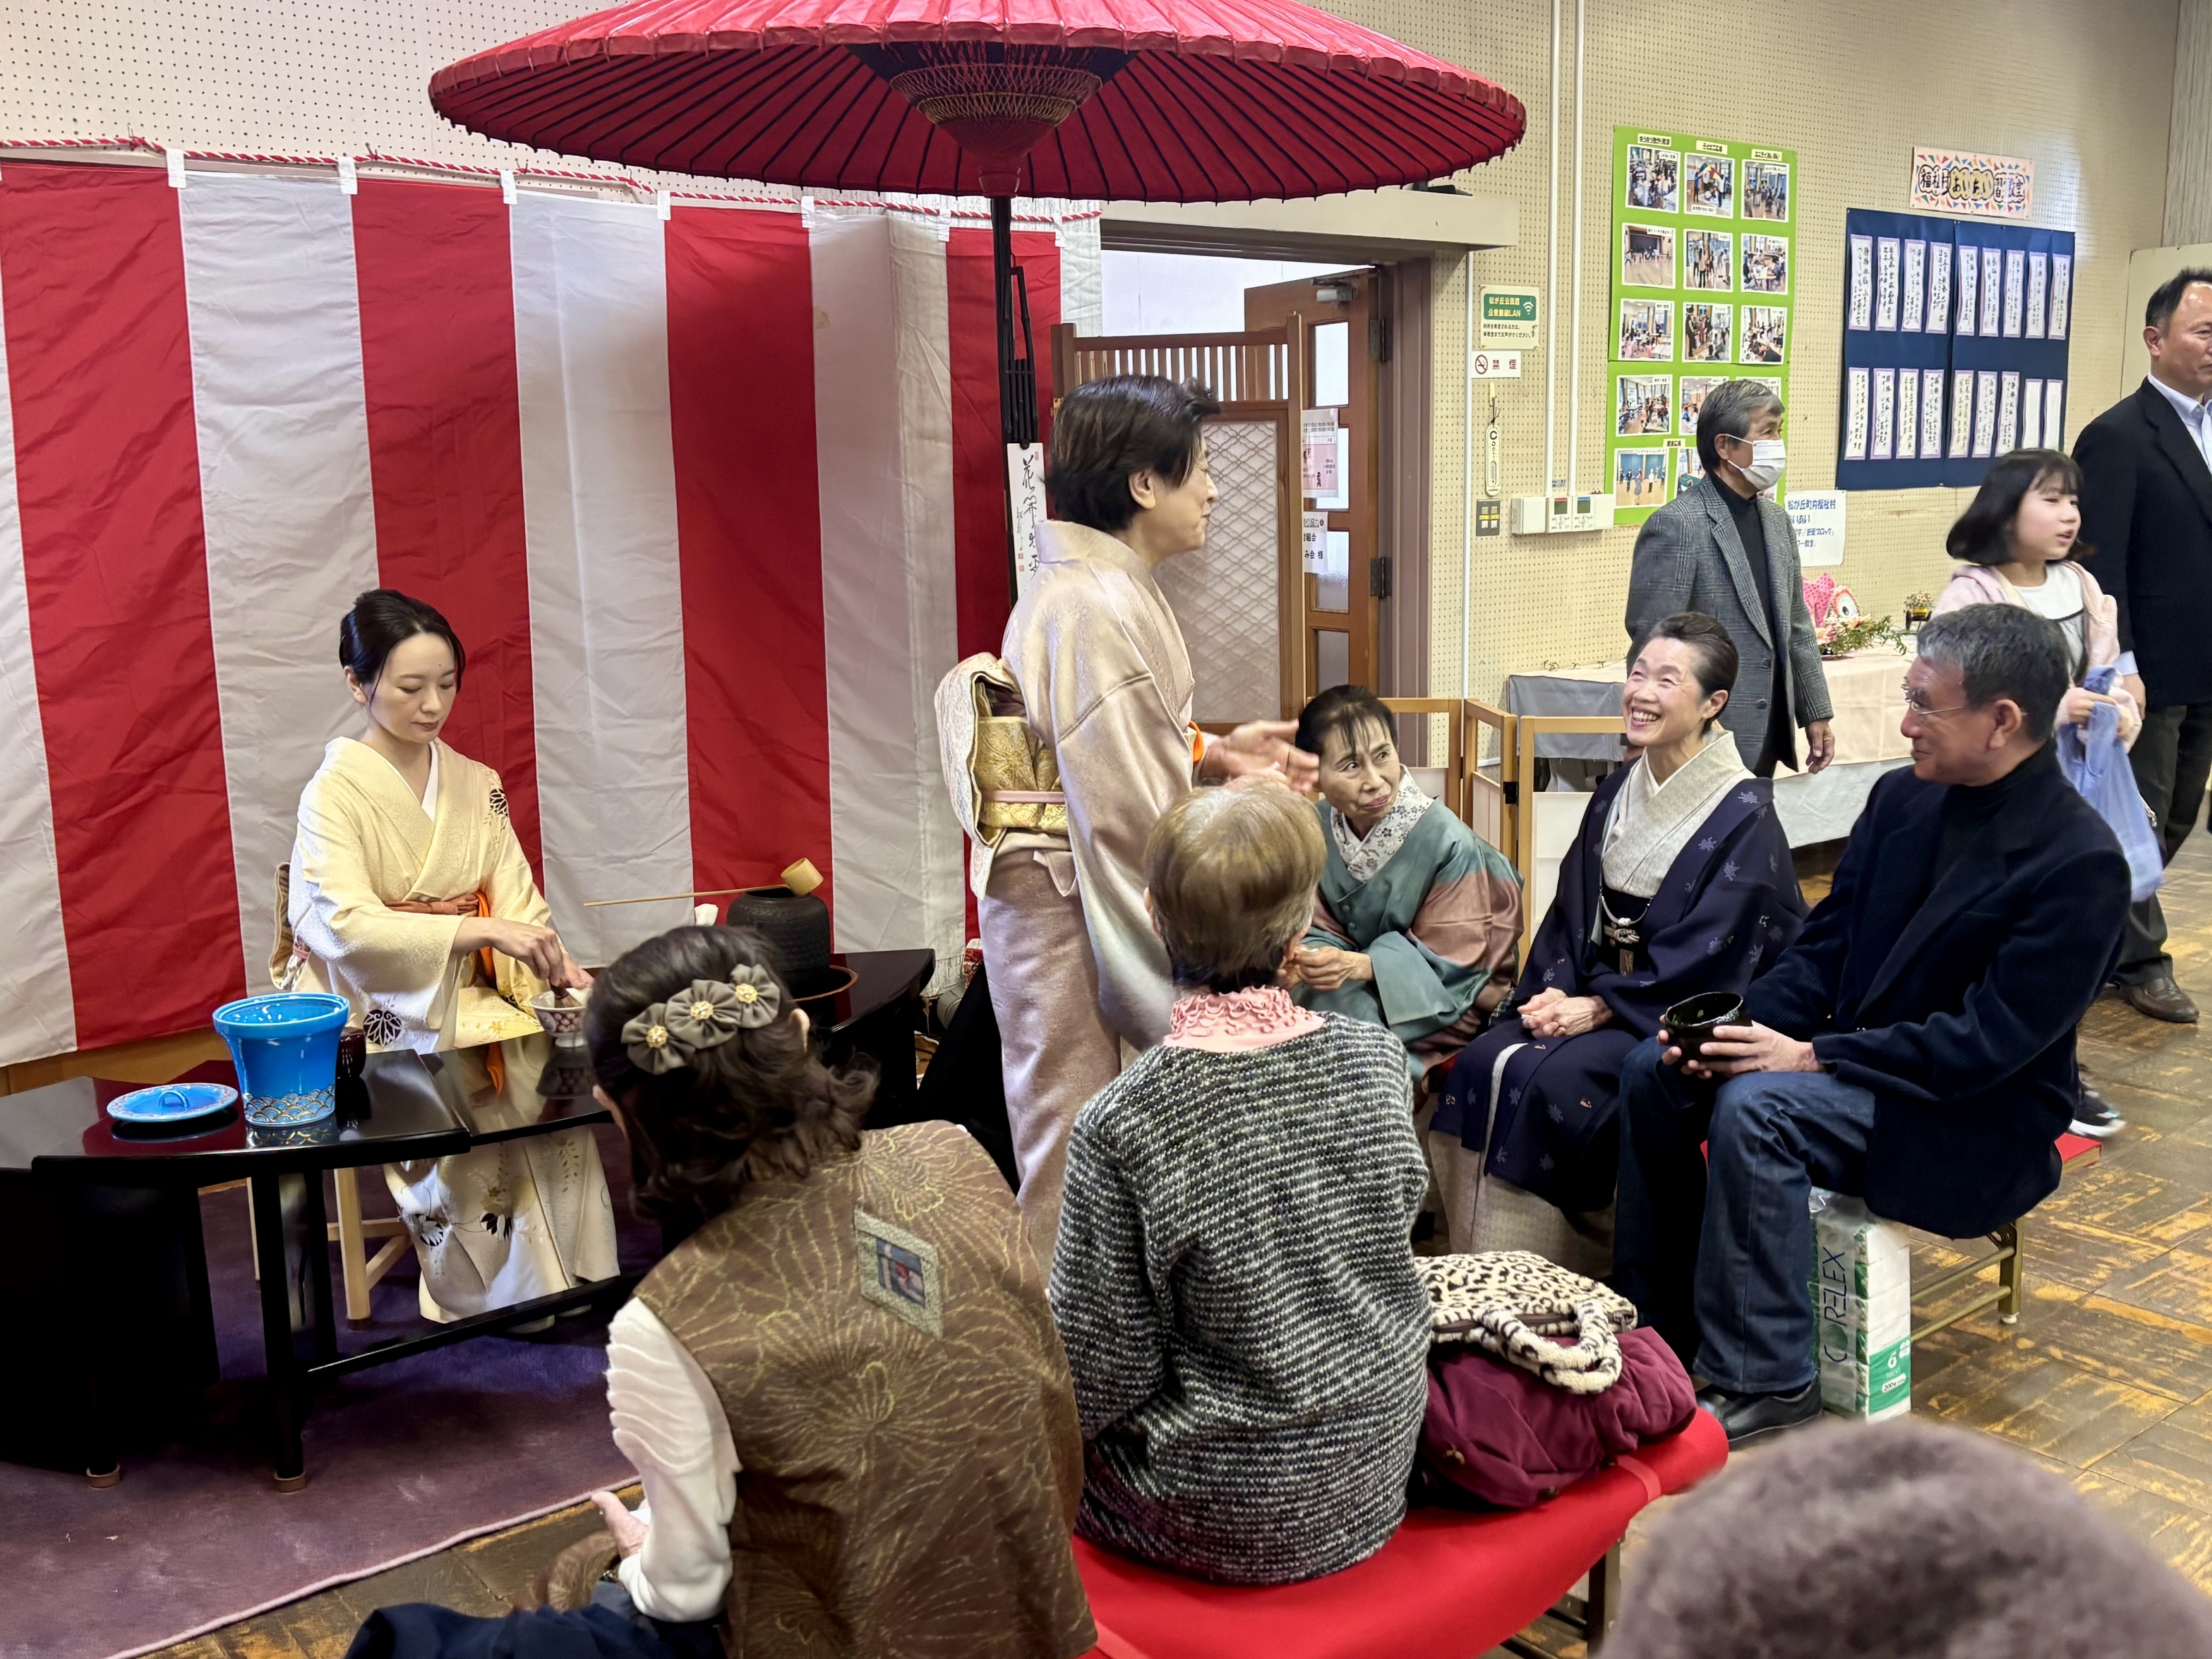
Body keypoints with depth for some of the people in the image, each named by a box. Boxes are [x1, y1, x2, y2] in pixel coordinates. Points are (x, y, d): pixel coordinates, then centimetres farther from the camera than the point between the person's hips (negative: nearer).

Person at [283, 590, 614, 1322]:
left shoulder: (475, 786, 8)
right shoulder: (336, 791, -10)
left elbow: (515, 900, 2)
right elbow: (350, 926, -23)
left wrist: (557, 965, -19)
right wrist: (483, 931, -33)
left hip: (469, 997, 5)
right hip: (380, 1013, -4)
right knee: (468, 1101, -28)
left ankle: (561, 1274, -9)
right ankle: (489, 1290, -9)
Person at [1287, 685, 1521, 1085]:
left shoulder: (1447, 841, -21)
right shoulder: (1315, 829, -6)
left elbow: (1454, 959, -18)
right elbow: (1319, 929, -1)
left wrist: (1359, 965, -33)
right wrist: (1306, 960, -27)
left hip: (1443, 1004, -4)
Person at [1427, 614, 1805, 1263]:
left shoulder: (1744, 817, -11)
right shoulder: (1619, 791, 9)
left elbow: (1705, 961, -16)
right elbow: (1572, 910, 9)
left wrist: (1601, 1007, -19)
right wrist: (1553, 990, -8)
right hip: (1596, 996, 6)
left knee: (1551, 1077, -28)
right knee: (1482, 1062, -18)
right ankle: (1479, 1264, -10)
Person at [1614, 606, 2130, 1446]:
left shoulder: (2081, 862, -19)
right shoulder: (1902, 799, 3)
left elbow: (1988, 1042, -23)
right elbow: (1825, 944, 6)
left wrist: (1813, 1057, -25)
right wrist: (1742, 1028, -12)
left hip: (1980, 1120, -8)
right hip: (1851, 1059, 8)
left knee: (1756, 1108, -30)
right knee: (1655, 1072, -9)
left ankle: (1765, 1382, -17)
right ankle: (1657, 1329, 3)